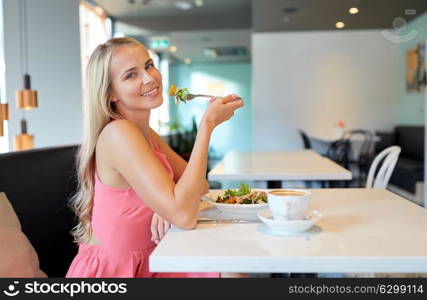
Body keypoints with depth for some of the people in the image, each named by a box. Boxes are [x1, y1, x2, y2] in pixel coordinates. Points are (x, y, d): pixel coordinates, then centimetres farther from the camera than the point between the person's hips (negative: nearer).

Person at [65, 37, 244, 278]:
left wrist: (171, 202, -18)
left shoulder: (147, 134, 5)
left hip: (144, 264, 7)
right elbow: (184, 217, -30)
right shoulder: (117, 132, -22)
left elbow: (199, 186, 6)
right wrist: (207, 124, -25)